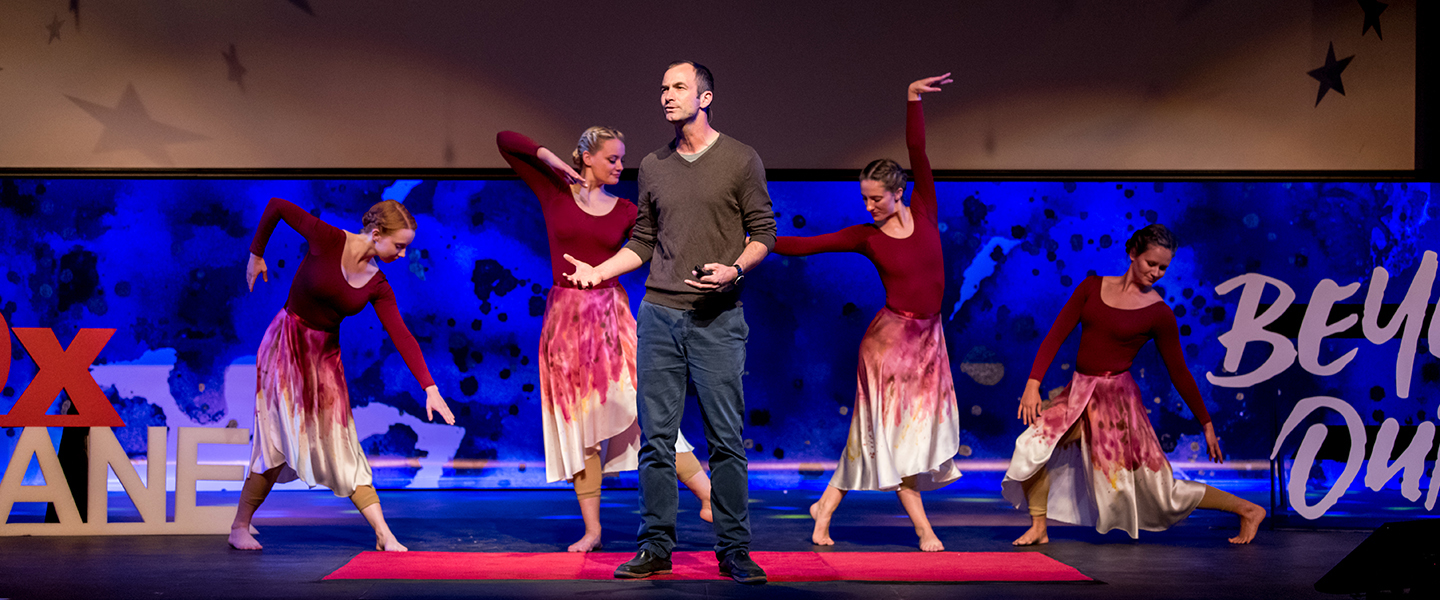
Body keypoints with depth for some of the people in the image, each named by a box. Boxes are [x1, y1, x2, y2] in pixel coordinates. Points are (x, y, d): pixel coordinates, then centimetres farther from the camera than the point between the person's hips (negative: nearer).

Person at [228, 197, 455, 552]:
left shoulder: (377, 287, -3)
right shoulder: (327, 240, -16)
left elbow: (402, 337, -9)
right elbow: (276, 206, -8)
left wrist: (430, 388, -16)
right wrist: (256, 254, 2)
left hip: (326, 356, 4)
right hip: (286, 345, -4)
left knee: (341, 445, 2)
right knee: (279, 439, -6)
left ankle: (384, 536, -4)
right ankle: (239, 527, 9)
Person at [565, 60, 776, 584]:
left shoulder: (741, 161, 3)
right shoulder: (653, 167, 14)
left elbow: (763, 233, 3)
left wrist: (733, 269, -15)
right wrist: (598, 271, 5)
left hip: (717, 318, -3)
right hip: (658, 314, 3)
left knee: (726, 438, -3)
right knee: (656, 437, 3)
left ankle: (733, 549, 5)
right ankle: (655, 547, 9)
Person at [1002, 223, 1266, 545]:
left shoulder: (1159, 313, -5)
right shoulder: (1093, 287, 4)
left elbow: (1179, 372, 2)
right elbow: (1057, 334, 2)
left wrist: (1206, 424, 4)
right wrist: (1033, 383, -8)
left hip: (1117, 399, -4)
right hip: (1078, 394, 4)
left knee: (1160, 489, -1)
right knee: (1033, 447, -18)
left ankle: (1247, 509, 16)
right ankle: (1038, 528, -1)